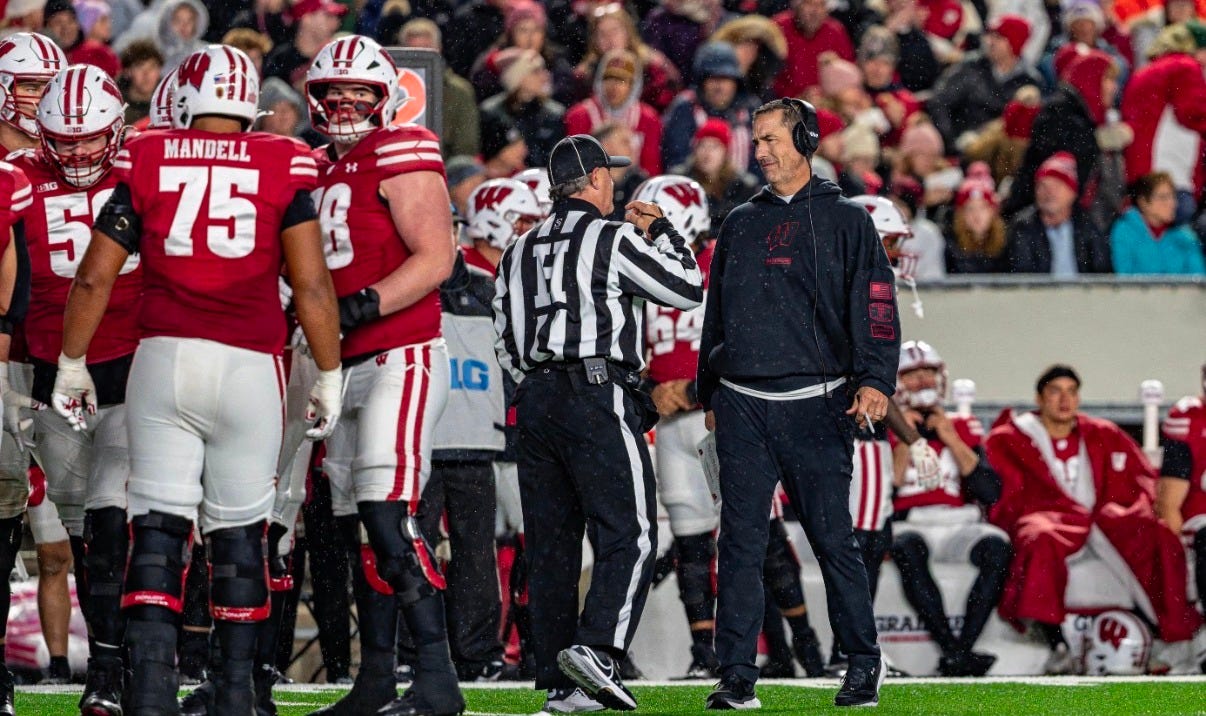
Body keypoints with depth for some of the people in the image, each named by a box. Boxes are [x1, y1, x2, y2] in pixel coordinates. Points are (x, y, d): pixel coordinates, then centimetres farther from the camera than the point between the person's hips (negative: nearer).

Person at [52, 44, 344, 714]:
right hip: (249, 364, 0)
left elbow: (95, 278, 6)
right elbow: (312, 285, -2)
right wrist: (330, 374, 9)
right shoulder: (283, 168, 2)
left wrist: (73, 364, 17)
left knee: (158, 525, 3)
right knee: (240, 531, 9)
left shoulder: (147, 163, 5)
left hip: (164, 358, 0)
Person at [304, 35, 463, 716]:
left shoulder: (402, 157, -7)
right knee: (358, 529, 9)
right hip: (350, 370, 9)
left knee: (389, 520, -17)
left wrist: (358, 309, -23)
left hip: (402, 361, -9)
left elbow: (434, 258, -16)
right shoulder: (324, 170, 17)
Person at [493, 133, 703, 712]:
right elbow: (688, 289, 3)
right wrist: (661, 230, 16)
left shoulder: (519, 252, 16)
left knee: (551, 541, 6)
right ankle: (596, 647, -27)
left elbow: (507, 346, 17)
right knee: (629, 535, -8)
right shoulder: (610, 240, -3)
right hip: (597, 394, -7)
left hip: (535, 402, 7)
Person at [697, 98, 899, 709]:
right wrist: (709, 395, 19)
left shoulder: (845, 221, 5)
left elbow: (875, 304, -2)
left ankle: (863, 662, 10)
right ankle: (737, 675, -1)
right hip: (740, 405, 4)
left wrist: (874, 381, -15)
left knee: (833, 538, -2)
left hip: (813, 402, -4)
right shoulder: (740, 224, 18)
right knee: (740, 542, -1)